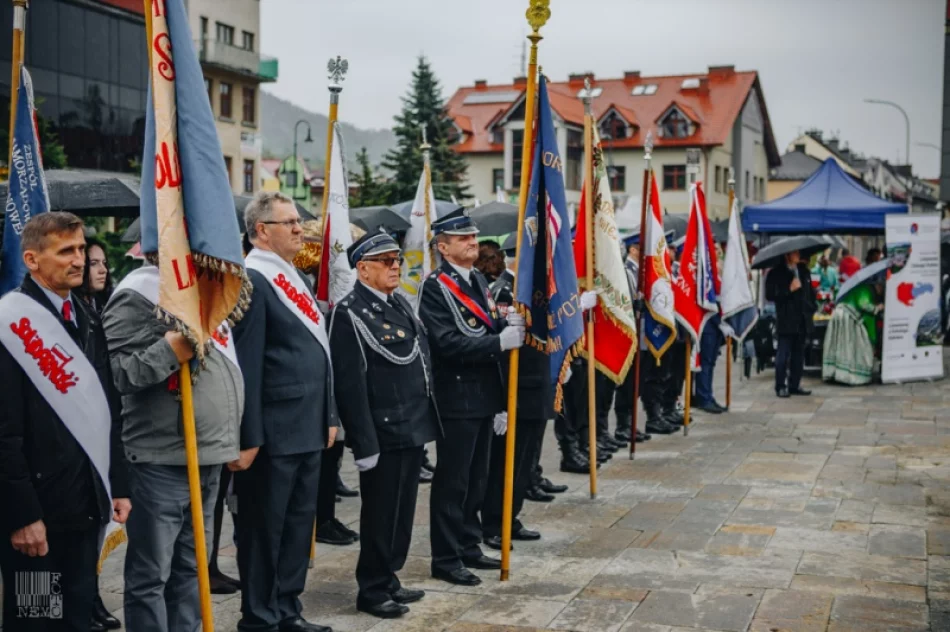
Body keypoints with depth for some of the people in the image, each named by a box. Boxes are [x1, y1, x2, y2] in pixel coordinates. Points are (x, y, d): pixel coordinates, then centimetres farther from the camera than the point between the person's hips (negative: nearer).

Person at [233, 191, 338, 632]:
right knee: (264, 529, 3)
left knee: (300, 522, 16)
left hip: (307, 429, 9)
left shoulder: (296, 279, 16)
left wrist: (328, 415, 18)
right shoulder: (251, 282, -14)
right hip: (273, 433, -9)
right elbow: (247, 364, -18)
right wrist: (248, 437, -20)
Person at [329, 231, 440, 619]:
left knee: (403, 511, 15)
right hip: (383, 434, -8)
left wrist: (427, 421, 18)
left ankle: (389, 579, 28)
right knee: (380, 514, 2)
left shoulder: (401, 305, 14)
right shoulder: (350, 313, -12)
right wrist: (364, 442, -20)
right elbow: (350, 384, -17)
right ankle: (372, 590, 14)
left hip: (412, 428, 8)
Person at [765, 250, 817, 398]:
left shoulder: (804, 271, 12)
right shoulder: (776, 273, -6)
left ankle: (794, 385, 16)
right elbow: (770, 295, -12)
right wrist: (789, 289, -17)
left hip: (802, 319, 6)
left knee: (798, 354, 9)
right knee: (783, 354, -3)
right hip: (786, 320, -6)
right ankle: (780, 387, 3)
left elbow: (810, 291, 21)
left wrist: (812, 308, 10)